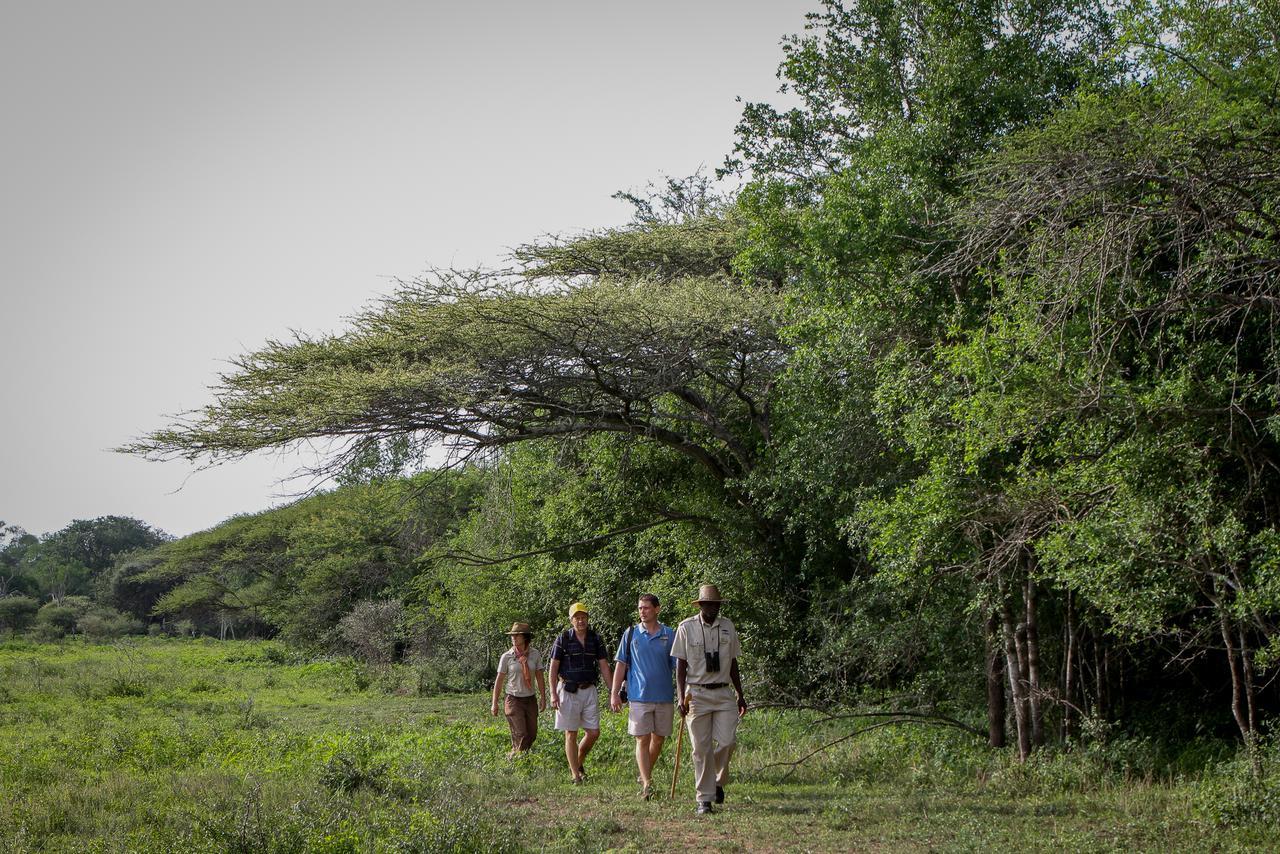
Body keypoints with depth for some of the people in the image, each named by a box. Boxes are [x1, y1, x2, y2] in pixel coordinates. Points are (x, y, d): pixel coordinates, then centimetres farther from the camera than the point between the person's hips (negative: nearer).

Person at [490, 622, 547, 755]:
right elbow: (499, 680, -1)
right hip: (514, 700, -3)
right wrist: (494, 703, -1)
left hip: (530, 700, 3)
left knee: (532, 734, 7)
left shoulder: (535, 654, -1)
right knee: (520, 734, -10)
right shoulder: (506, 657, -6)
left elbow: (540, 677, 4)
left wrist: (543, 698, 0)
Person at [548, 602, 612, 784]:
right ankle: (575, 775, 5)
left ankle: (579, 762, 26)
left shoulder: (595, 639, 6)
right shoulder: (563, 639, -4)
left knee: (594, 732, 2)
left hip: (589, 690, 3)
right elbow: (553, 667, -3)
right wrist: (553, 694, -12)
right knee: (571, 734, 0)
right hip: (568, 691, -3)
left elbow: (604, 667, 8)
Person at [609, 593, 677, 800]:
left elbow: (678, 666, 5)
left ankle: (646, 774, 29)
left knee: (658, 739, 10)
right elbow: (621, 665, 6)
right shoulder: (631, 634, 4)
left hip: (664, 696, 1)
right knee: (642, 740, -5)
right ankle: (646, 783, -7)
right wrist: (614, 693, 0)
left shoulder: (669, 635, 4)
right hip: (639, 696, -1)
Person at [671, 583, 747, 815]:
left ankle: (718, 781, 16)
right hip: (697, 693, -2)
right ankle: (704, 799, 3)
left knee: (727, 741, -10)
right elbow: (680, 665, 0)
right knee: (701, 748, -3)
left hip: (724, 693, 3)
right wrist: (682, 697, -9)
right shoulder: (686, 628, -1)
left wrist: (740, 695, 17)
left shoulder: (727, 627, 9)